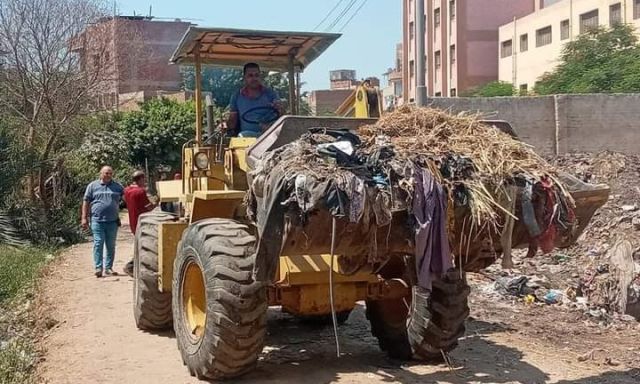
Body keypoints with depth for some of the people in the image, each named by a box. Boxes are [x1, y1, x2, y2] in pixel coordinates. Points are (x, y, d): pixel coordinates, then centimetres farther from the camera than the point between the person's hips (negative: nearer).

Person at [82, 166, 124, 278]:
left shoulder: (117, 187, 12)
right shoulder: (92, 186, 6)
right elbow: (86, 202, 6)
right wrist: (84, 218, 1)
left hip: (112, 221, 2)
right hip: (97, 220, -2)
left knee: (111, 245, 7)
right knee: (98, 243, -8)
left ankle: (108, 268, 15)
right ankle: (98, 268, -7)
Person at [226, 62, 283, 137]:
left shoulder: (270, 94, 12)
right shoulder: (236, 97, 15)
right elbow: (233, 119, 18)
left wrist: (280, 110, -13)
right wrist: (228, 126, -4)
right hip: (246, 136, 1)